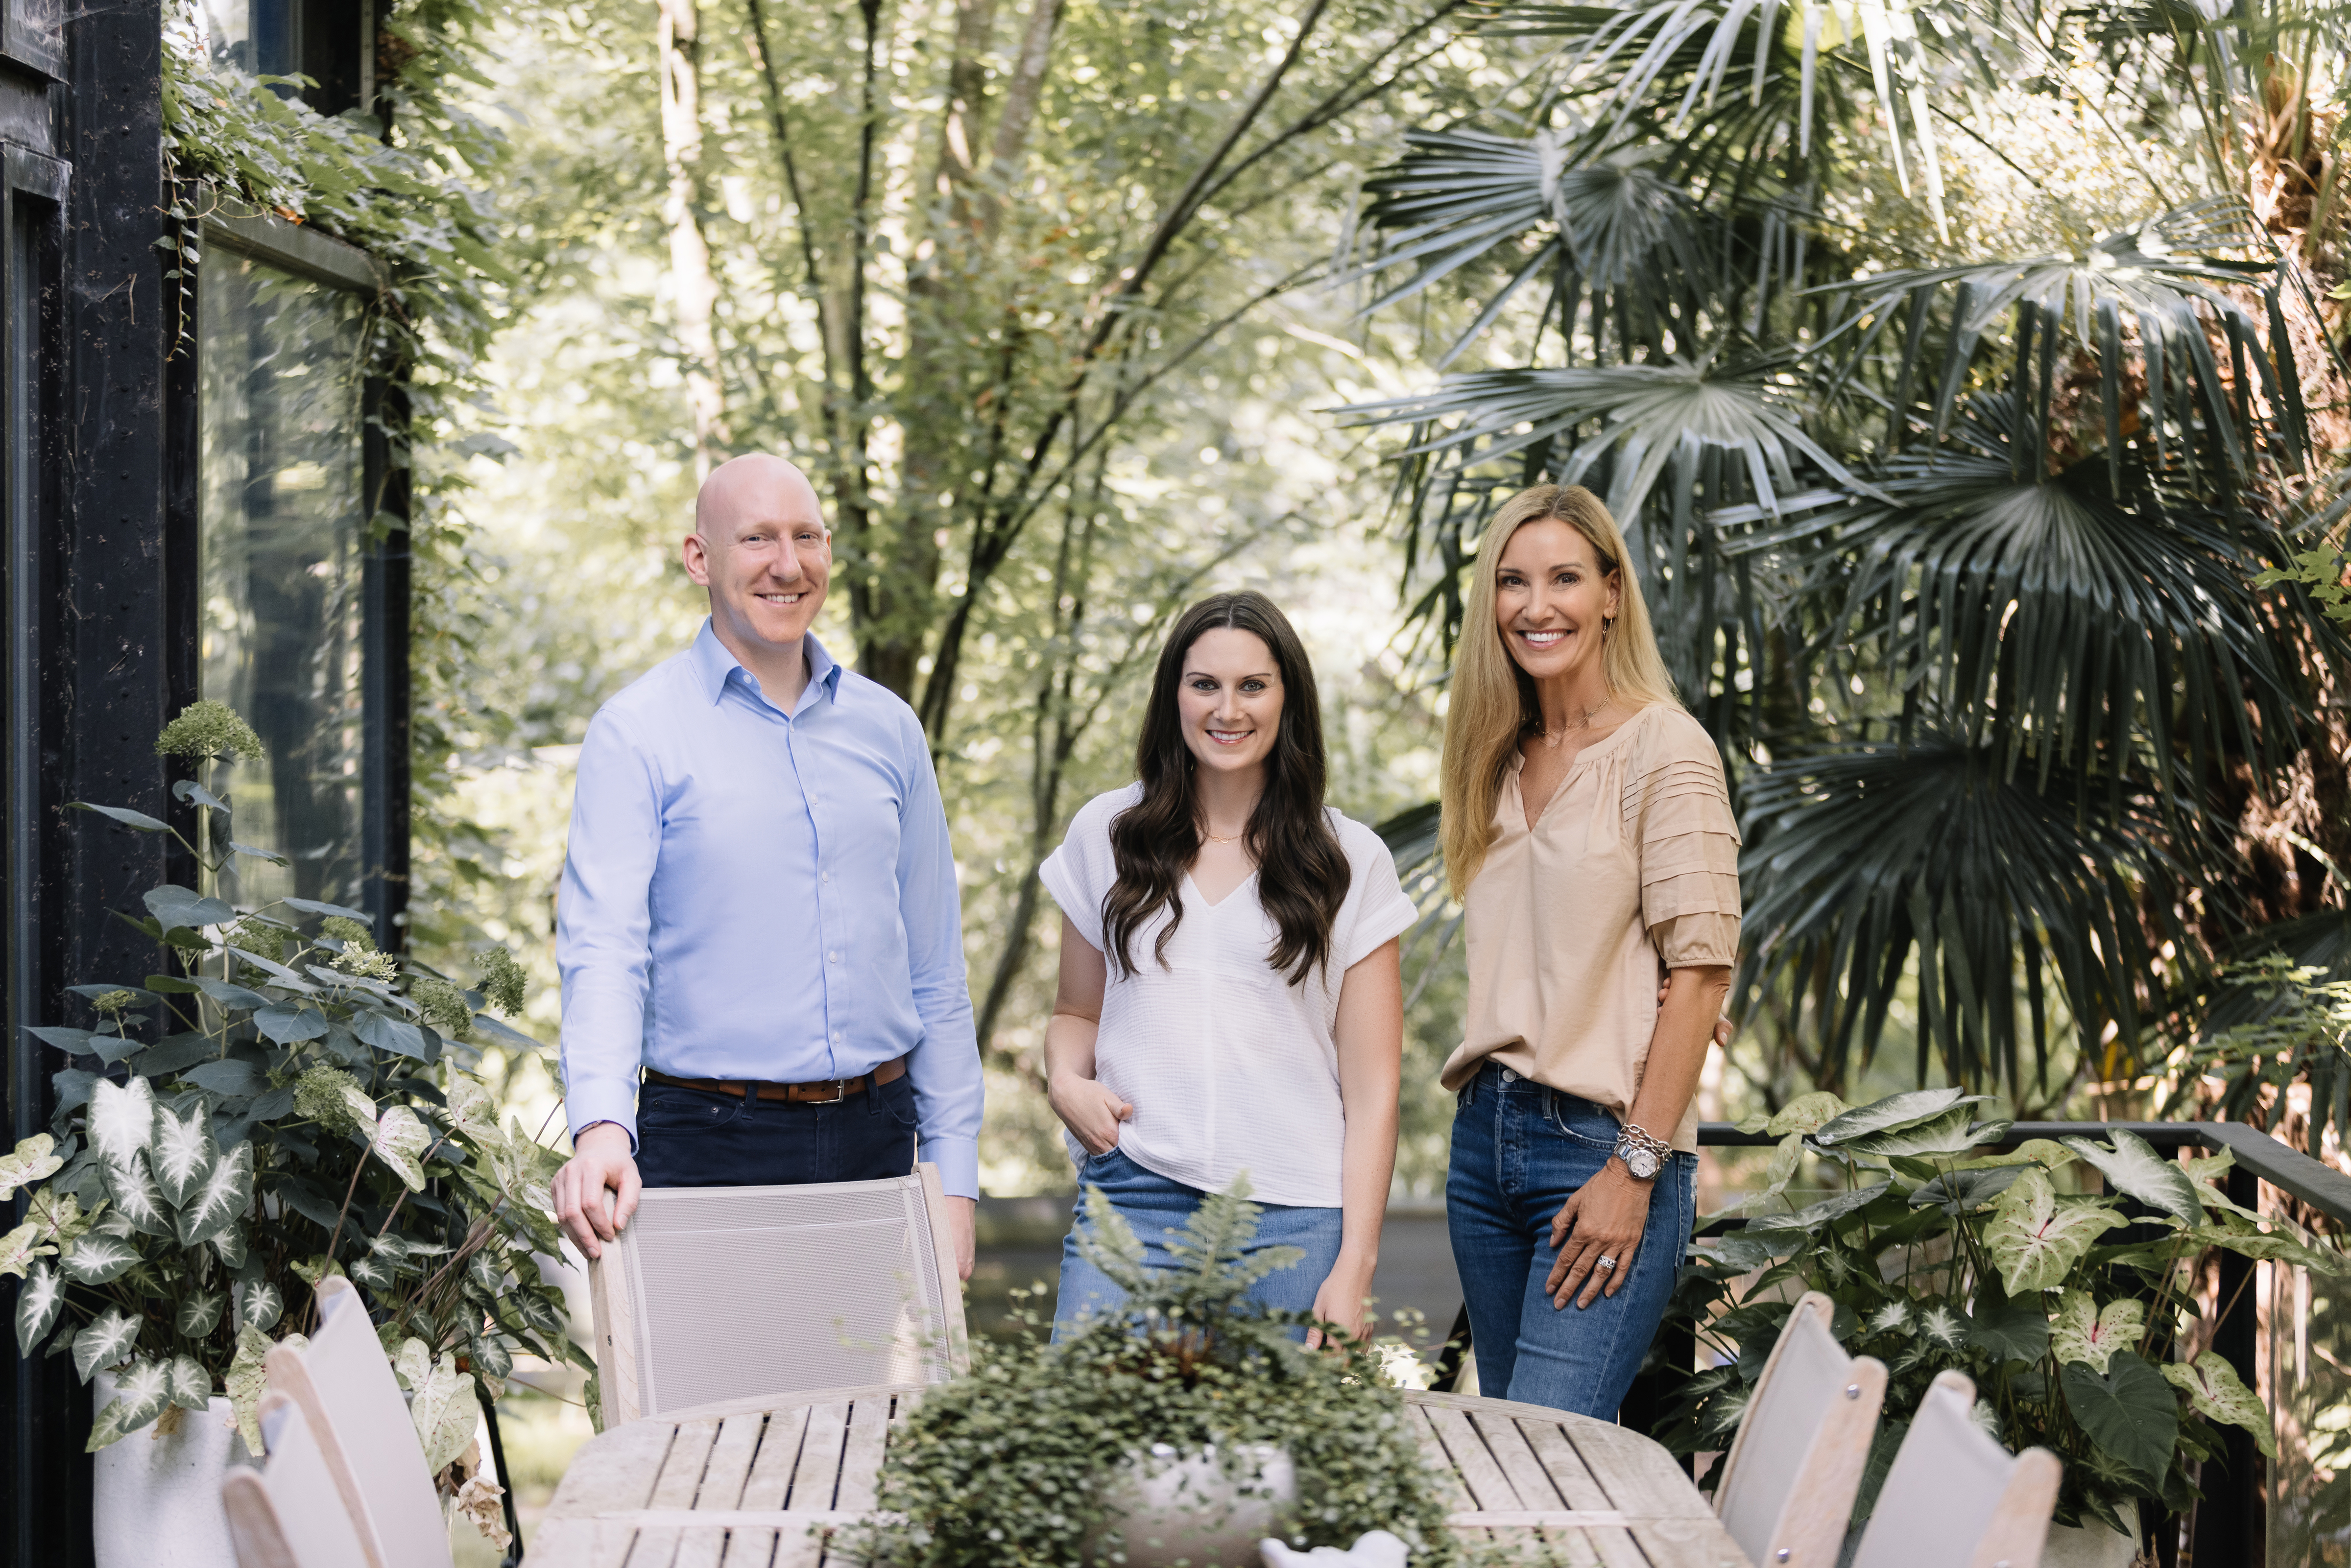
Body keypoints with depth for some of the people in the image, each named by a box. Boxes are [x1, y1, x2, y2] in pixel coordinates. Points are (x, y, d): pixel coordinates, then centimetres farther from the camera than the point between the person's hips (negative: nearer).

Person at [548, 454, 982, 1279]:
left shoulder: (887, 729, 11)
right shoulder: (637, 732, -2)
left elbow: (935, 969, 14)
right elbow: (603, 946, -13)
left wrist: (954, 1176, 9)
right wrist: (601, 1127, -30)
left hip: (875, 1135, 4)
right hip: (711, 1144, -4)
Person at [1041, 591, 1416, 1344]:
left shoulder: (1351, 861, 6)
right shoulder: (1105, 833, 12)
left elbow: (1373, 1088, 3)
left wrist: (1354, 1268, -5)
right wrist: (1067, 1081, -1)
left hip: (1294, 1218, -1)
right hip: (1134, 1195, 1)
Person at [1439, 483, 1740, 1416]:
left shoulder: (1664, 748, -7)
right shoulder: (1503, 760, 15)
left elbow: (1701, 969, -12)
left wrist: (1635, 1169, -16)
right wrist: (1481, 1109, 9)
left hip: (1602, 1136, -7)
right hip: (1485, 1135, 7)